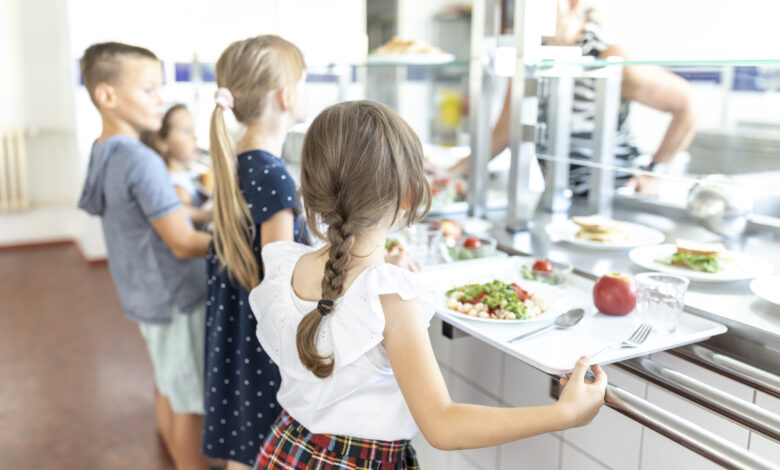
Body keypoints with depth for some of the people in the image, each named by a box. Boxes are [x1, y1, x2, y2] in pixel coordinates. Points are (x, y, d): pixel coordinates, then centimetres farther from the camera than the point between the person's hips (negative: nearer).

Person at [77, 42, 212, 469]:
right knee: (190, 402, 7)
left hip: (144, 295, 9)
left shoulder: (102, 152, 4)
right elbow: (183, 244, -22)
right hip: (177, 298, -9)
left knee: (168, 390, 23)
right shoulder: (142, 162, -24)